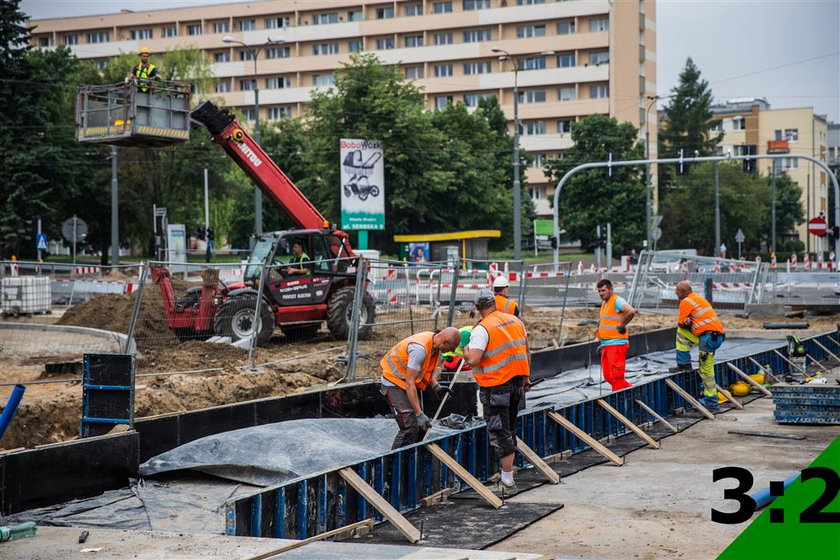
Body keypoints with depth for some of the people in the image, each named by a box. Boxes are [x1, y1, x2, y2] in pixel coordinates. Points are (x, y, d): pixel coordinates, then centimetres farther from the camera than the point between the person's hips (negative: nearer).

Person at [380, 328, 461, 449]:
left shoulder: (434, 345, -2)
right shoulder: (419, 348, -31)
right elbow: (410, 383, -30)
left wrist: (437, 387, -2)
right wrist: (419, 414, -30)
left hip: (405, 383, 10)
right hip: (393, 383, -10)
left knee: (422, 427, 7)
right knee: (410, 428, -17)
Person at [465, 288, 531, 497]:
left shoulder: (483, 329, -16)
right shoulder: (515, 321, 7)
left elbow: (473, 360, -24)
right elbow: (526, 351, 15)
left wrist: (466, 349, -2)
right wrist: (526, 377, 25)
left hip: (496, 388, -7)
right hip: (517, 384, 7)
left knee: (500, 434, -1)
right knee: (510, 430, 18)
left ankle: (507, 483, 0)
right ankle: (507, 475, 28)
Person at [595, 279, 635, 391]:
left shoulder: (617, 301, -10)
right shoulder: (604, 303, 19)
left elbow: (631, 311, -29)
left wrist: (621, 326, -19)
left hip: (616, 344, -10)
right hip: (606, 345, 10)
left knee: (616, 376, -7)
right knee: (608, 376, 10)